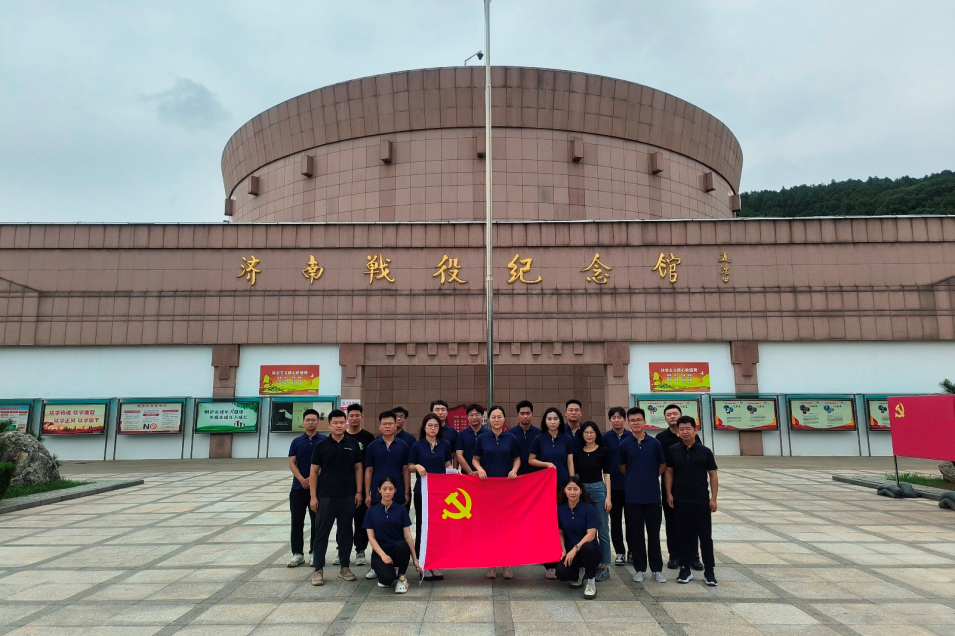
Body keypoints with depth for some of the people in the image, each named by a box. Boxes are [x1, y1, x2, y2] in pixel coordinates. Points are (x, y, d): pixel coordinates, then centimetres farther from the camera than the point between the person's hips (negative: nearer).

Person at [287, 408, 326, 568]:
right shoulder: (296, 442, 6)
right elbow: (292, 463, 2)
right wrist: (302, 479, -12)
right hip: (298, 487, 2)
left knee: (317, 522, 4)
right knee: (297, 521, 6)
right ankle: (297, 553, 15)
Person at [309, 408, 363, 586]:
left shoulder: (353, 444, 3)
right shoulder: (321, 445, -1)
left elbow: (358, 468, 7)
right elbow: (314, 472, 0)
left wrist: (359, 492, 0)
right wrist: (313, 496, -5)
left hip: (348, 496, 2)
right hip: (326, 496, -2)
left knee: (346, 531, 9)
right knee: (322, 532, 3)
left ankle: (344, 567, 20)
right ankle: (318, 569, 12)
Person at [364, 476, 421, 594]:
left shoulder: (401, 510, 2)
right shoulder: (371, 511, 2)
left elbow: (407, 535, 0)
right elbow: (371, 537, -2)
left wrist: (415, 559, -6)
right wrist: (383, 555, -17)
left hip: (399, 550, 1)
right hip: (380, 552, -1)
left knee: (402, 545, -36)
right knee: (387, 579, -31)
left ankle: (401, 577, -8)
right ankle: (381, 571, 9)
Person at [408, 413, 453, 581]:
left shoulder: (445, 444, 5)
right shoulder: (417, 445, 1)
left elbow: (448, 465, 11)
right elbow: (409, 466, 4)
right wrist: (417, 466, -16)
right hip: (422, 491, -1)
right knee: (422, 526, 2)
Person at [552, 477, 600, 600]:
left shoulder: (588, 508, -9)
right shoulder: (560, 509, 2)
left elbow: (591, 534, -16)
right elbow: (560, 533, 6)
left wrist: (575, 548, -26)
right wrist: (563, 550, -10)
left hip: (588, 551, -3)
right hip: (569, 551, 3)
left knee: (587, 547, -39)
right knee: (562, 573, -28)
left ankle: (591, 582, -12)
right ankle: (579, 573, 12)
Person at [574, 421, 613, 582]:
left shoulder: (603, 451, -1)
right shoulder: (578, 452, 7)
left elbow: (607, 474, -2)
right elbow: (575, 474, 11)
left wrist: (608, 496, -7)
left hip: (599, 490, -3)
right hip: (582, 491, 3)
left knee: (602, 530, 1)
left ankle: (605, 566, 9)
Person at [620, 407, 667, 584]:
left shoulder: (654, 443, 0)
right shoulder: (624, 444, -1)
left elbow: (663, 465, 11)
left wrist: (650, 477, 12)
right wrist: (634, 479, 8)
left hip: (652, 494, 0)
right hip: (632, 495, 0)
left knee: (654, 532, 7)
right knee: (635, 533, 6)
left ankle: (657, 569, 18)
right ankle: (639, 568, 17)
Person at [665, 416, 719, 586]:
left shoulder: (705, 451, -1)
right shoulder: (673, 451, 0)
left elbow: (713, 475, 2)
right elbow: (668, 472, 6)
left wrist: (713, 498, -2)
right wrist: (669, 494, -1)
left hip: (702, 501, 0)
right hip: (680, 501, 0)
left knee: (705, 536, 6)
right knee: (685, 535, 9)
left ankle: (709, 571, 17)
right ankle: (685, 569, 18)